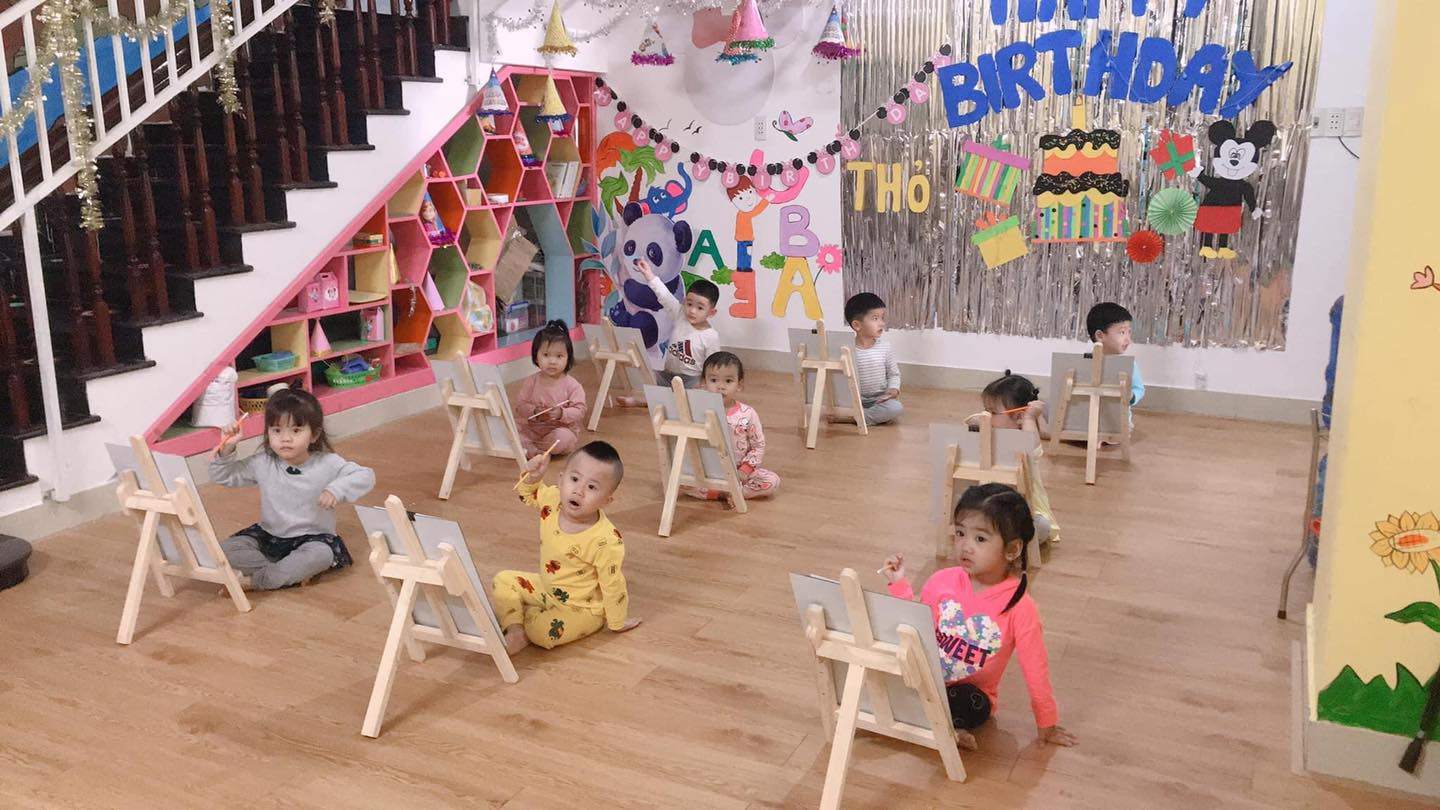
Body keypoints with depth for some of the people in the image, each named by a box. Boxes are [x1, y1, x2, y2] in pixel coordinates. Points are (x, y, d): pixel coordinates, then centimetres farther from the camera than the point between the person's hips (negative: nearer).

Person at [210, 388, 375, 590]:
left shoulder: (327, 463, -10)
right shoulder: (262, 464, -2)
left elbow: (366, 476, -14)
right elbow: (222, 477, 5)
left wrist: (336, 489, -31)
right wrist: (226, 449, -13)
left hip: (312, 537, -3)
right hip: (269, 536, 3)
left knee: (321, 555, -36)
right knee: (226, 550, -19)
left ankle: (256, 580, -24)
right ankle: (294, 574, -24)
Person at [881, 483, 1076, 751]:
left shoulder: (1020, 608, -16)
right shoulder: (942, 581, -8)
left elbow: (1035, 671, -5)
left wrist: (1047, 725, 5)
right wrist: (899, 585, -7)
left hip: (970, 693, -3)